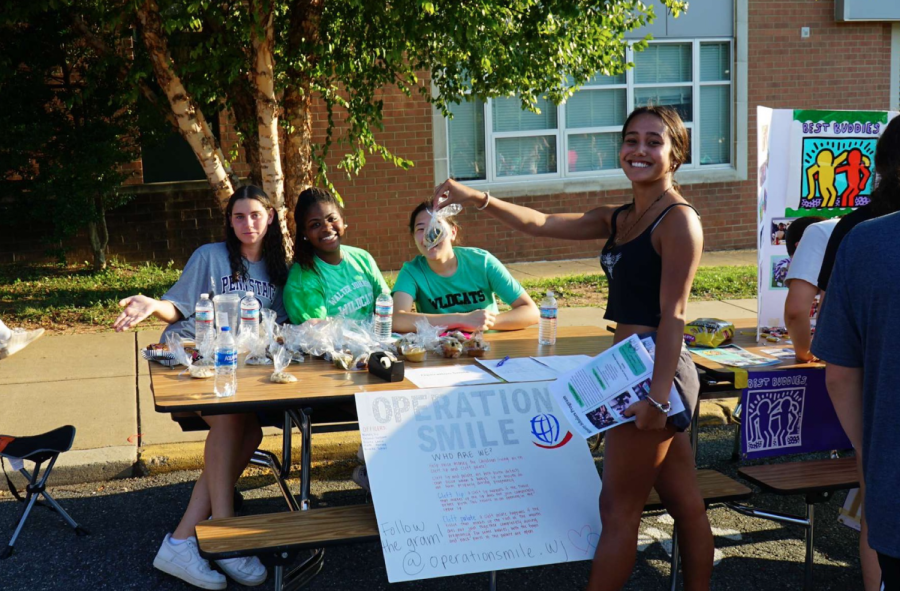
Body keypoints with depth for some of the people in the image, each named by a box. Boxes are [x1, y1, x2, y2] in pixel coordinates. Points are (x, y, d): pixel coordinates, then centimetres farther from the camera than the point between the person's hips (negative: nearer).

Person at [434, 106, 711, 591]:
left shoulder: (679, 220, -12)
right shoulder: (616, 220, 14)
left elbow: (672, 315, -17)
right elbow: (542, 224, 7)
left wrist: (657, 395, -22)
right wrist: (478, 199, -7)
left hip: (656, 373, -9)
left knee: (617, 509, 0)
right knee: (684, 504, 16)